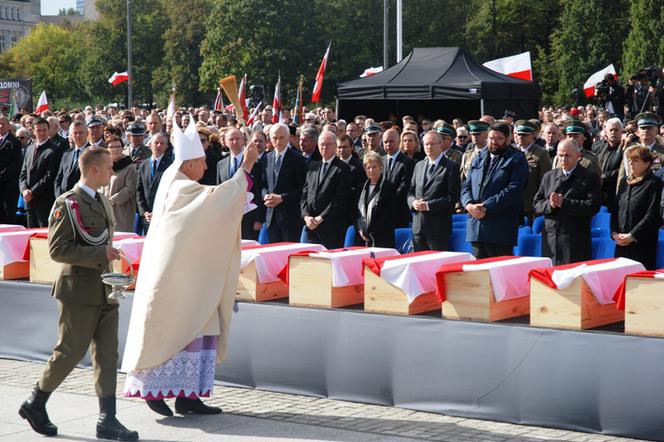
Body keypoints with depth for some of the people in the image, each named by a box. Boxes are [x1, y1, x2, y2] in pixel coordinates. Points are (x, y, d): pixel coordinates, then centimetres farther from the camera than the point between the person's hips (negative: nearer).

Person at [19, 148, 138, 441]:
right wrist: (100, 254, -20)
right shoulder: (68, 204, -11)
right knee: (70, 351, -1)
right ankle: (35, 404, 18)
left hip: (104, 291, 8)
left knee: (107, 354, 3)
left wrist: (110, 256, 13)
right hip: (79, 290, -8)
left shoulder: (103, 201, 15)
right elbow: (57, 249, -17)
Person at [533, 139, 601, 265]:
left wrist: (564, 203, -15)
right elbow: (536, 204, 13)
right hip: (550, 239, 4)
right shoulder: (548, 176, 17)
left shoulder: (590, 177, 2)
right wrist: (549, 204, -10)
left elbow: (593, 206, -10)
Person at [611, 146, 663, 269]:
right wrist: (614, 232, 2)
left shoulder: (654, 183, -5)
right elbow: (615, 209, 17)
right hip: (621, 243, 6)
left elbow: (652, 214, -11)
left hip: (642, 243, -6)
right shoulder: (625, 182, 16)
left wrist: (632, 235, -14)